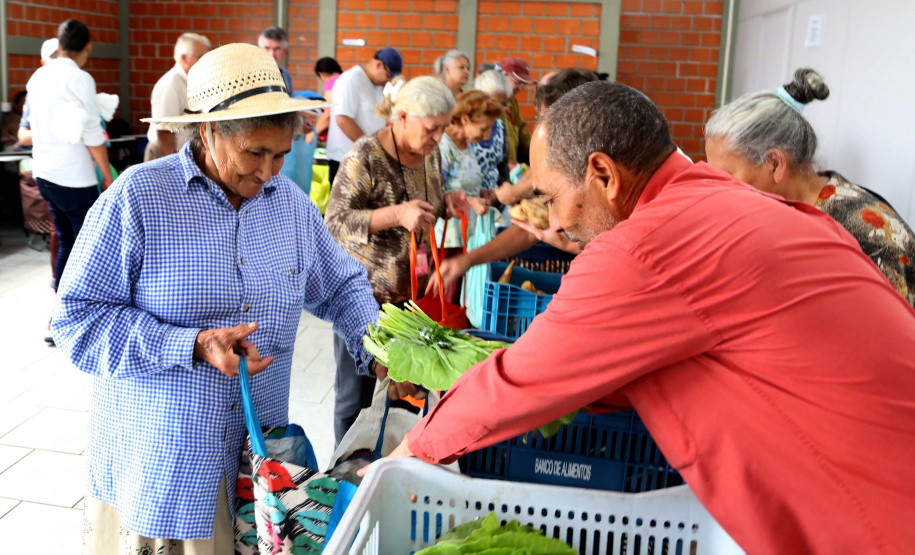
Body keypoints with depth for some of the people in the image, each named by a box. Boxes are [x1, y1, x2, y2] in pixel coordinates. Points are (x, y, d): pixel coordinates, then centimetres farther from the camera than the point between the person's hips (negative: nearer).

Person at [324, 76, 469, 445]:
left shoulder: (430, 154, 4)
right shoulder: (365, 158, -18)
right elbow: (335, 222, -21)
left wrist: (446, 204, -5)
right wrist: (396, 214, -34)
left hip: (412, 289, 7)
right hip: (364, 292, -6)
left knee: (406, 388, 14)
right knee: (357, 394, 7)